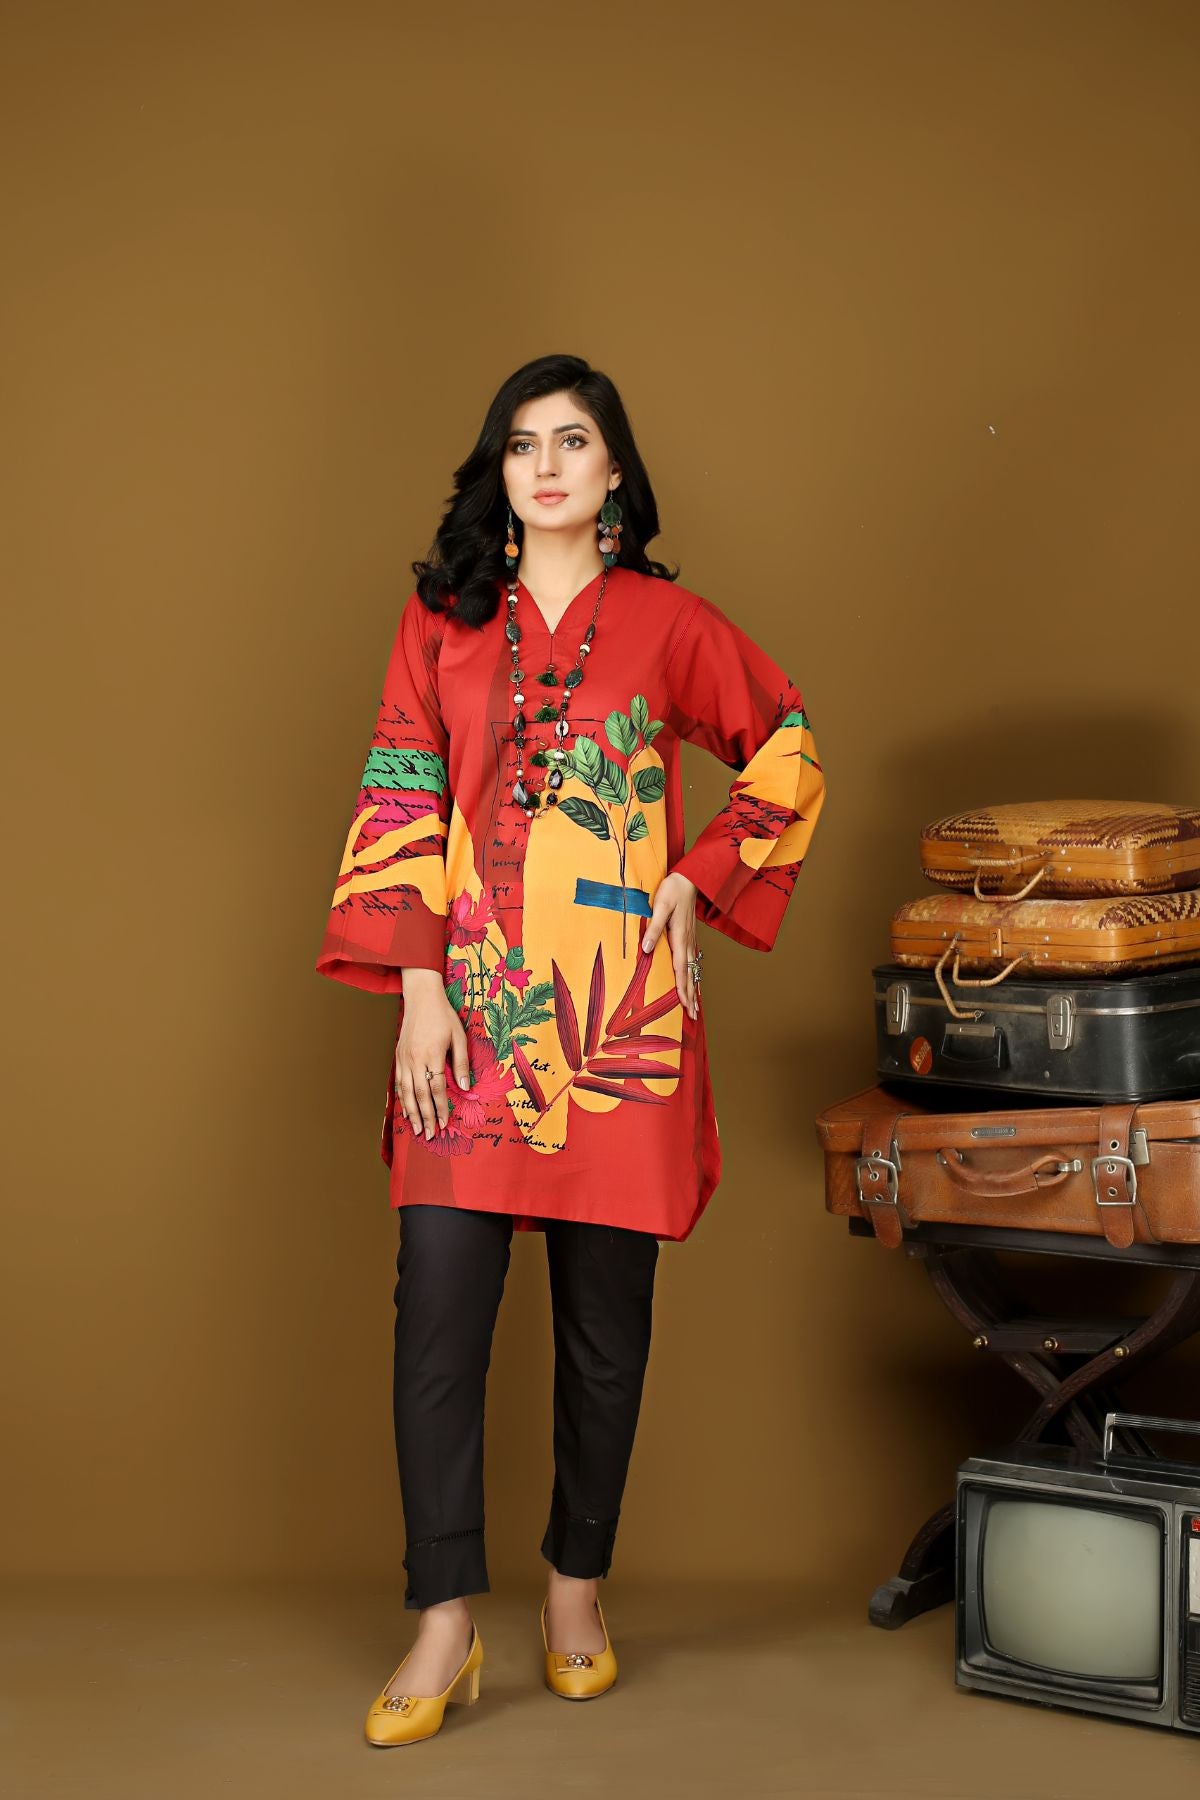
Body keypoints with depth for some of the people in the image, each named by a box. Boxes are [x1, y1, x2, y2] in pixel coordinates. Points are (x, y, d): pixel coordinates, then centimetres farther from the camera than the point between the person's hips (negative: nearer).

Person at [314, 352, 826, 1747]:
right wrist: (417, 986, -6)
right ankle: (445, 1623, 2)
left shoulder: (667, 623, 7)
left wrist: (698, 880, 6)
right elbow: (399, 799, 4)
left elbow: (788, 743, 17)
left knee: (605, 1313, 5)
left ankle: (577, 1589, 22)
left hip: (619, 1006, 0)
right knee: (438, 1304, -6)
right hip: (472, 1003, 0)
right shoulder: (440, 619, 9)